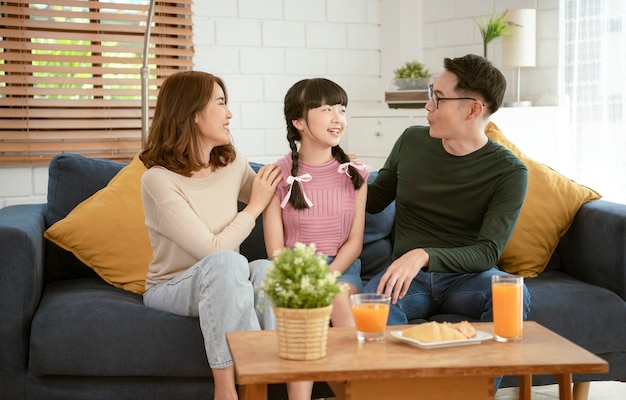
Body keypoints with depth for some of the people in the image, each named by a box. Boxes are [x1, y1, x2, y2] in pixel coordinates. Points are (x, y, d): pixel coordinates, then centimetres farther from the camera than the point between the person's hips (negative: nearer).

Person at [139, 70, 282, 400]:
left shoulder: (232, 162, 2)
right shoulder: (159, 180, -19)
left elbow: (269, 197, 23)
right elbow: (213, 250, -21)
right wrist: (254, 207, -12)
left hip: (223, 286, 5)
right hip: (171, 287, -5)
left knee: (266, 268, -30)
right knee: (226, 262, -37)